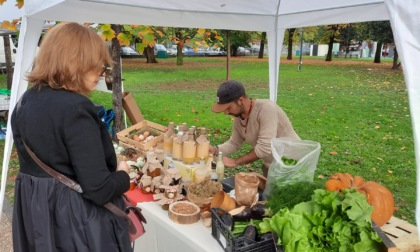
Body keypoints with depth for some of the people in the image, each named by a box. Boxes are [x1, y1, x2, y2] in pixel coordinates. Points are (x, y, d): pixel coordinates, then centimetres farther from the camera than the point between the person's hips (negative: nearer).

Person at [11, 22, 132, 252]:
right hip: (78, 222, -8)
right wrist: (123, 175, -7)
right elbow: (98, 189, -28)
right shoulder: (74, 109, -25)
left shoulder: (25, 101, 2)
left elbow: (35, 162, 12)